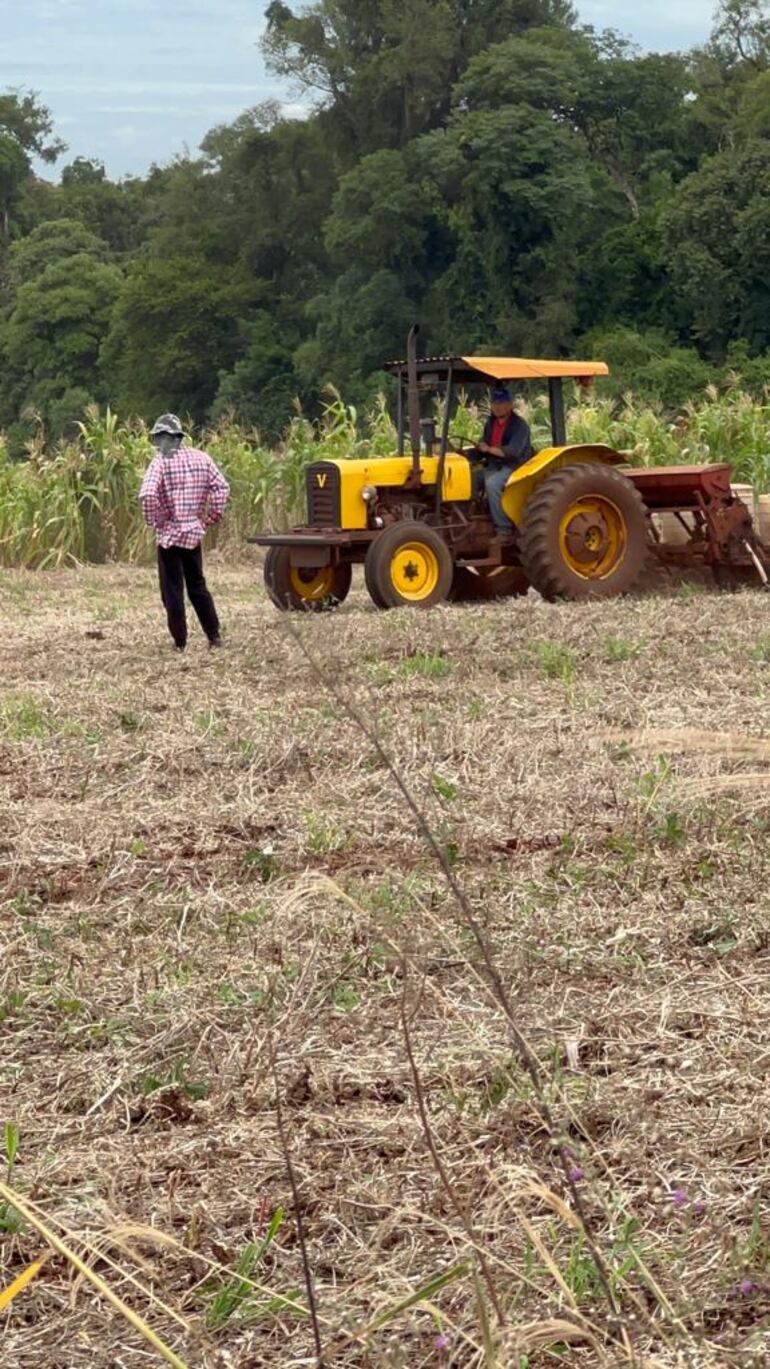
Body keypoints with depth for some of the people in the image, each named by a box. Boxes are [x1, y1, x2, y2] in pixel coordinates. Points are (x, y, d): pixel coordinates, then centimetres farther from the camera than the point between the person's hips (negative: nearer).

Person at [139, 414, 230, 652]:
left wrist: (155, 521, -10)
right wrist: (210, 518, 6)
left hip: (169, 534, -5)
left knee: (172, 590, 4)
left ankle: (180, 641, 6)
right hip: (195, 532, 5)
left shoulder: (161, 462, -12)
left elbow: (147, 495, -26)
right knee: (197, 585, 18)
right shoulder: (201, 458, 3)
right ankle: (214, 635, 18)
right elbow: (222, 488, 0)